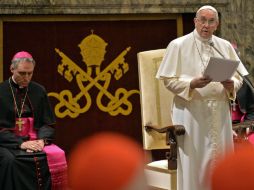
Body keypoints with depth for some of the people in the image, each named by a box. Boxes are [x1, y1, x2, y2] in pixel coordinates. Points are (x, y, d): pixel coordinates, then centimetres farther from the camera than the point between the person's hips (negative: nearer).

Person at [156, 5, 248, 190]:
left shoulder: (225, 46, 12)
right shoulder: (178, 45, 0)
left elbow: (239, 77, 14)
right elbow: (169, 80, -3)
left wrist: (231, 85, -9)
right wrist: (192, 84, -19)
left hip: (220, 112, 4)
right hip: (191, 111, -4)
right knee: (194, 163, -4)